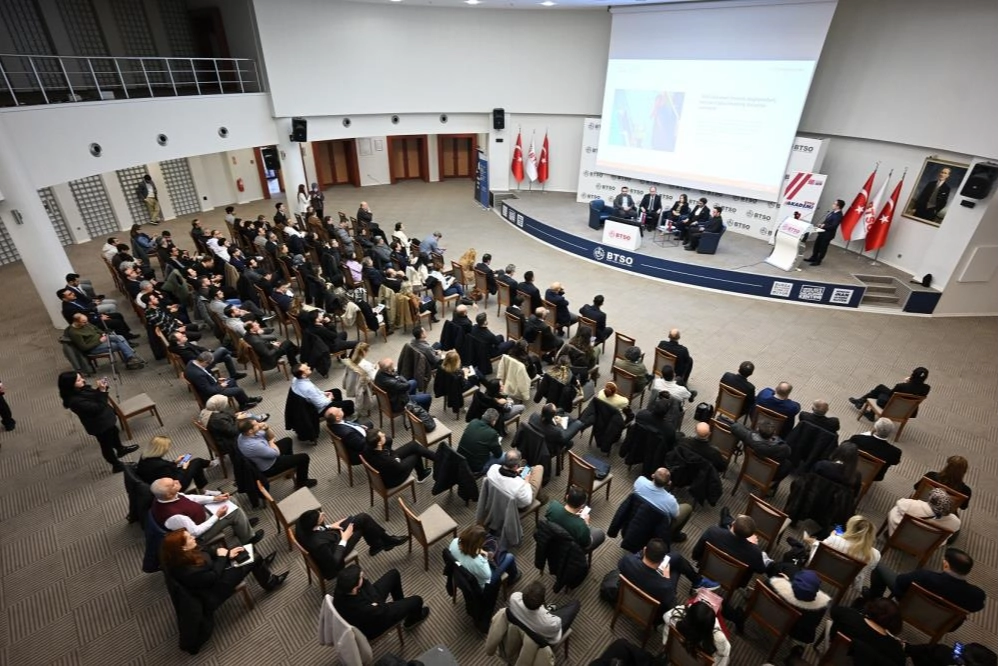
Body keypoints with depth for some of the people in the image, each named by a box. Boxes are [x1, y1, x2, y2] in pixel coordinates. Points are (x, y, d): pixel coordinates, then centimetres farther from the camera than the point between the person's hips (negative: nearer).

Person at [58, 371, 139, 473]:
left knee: (114, 432, 32)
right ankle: (117, 465, 34)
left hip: (104, 419, 9)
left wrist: (102, 388, -13)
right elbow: (97, 408, -33)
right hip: (99, 426, -9)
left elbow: (95, 397, 6)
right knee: (107, 445, 13)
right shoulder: (75, 400, -35)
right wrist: (102, 391, -36)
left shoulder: (81, 389, -10)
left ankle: (121, 449, 59)